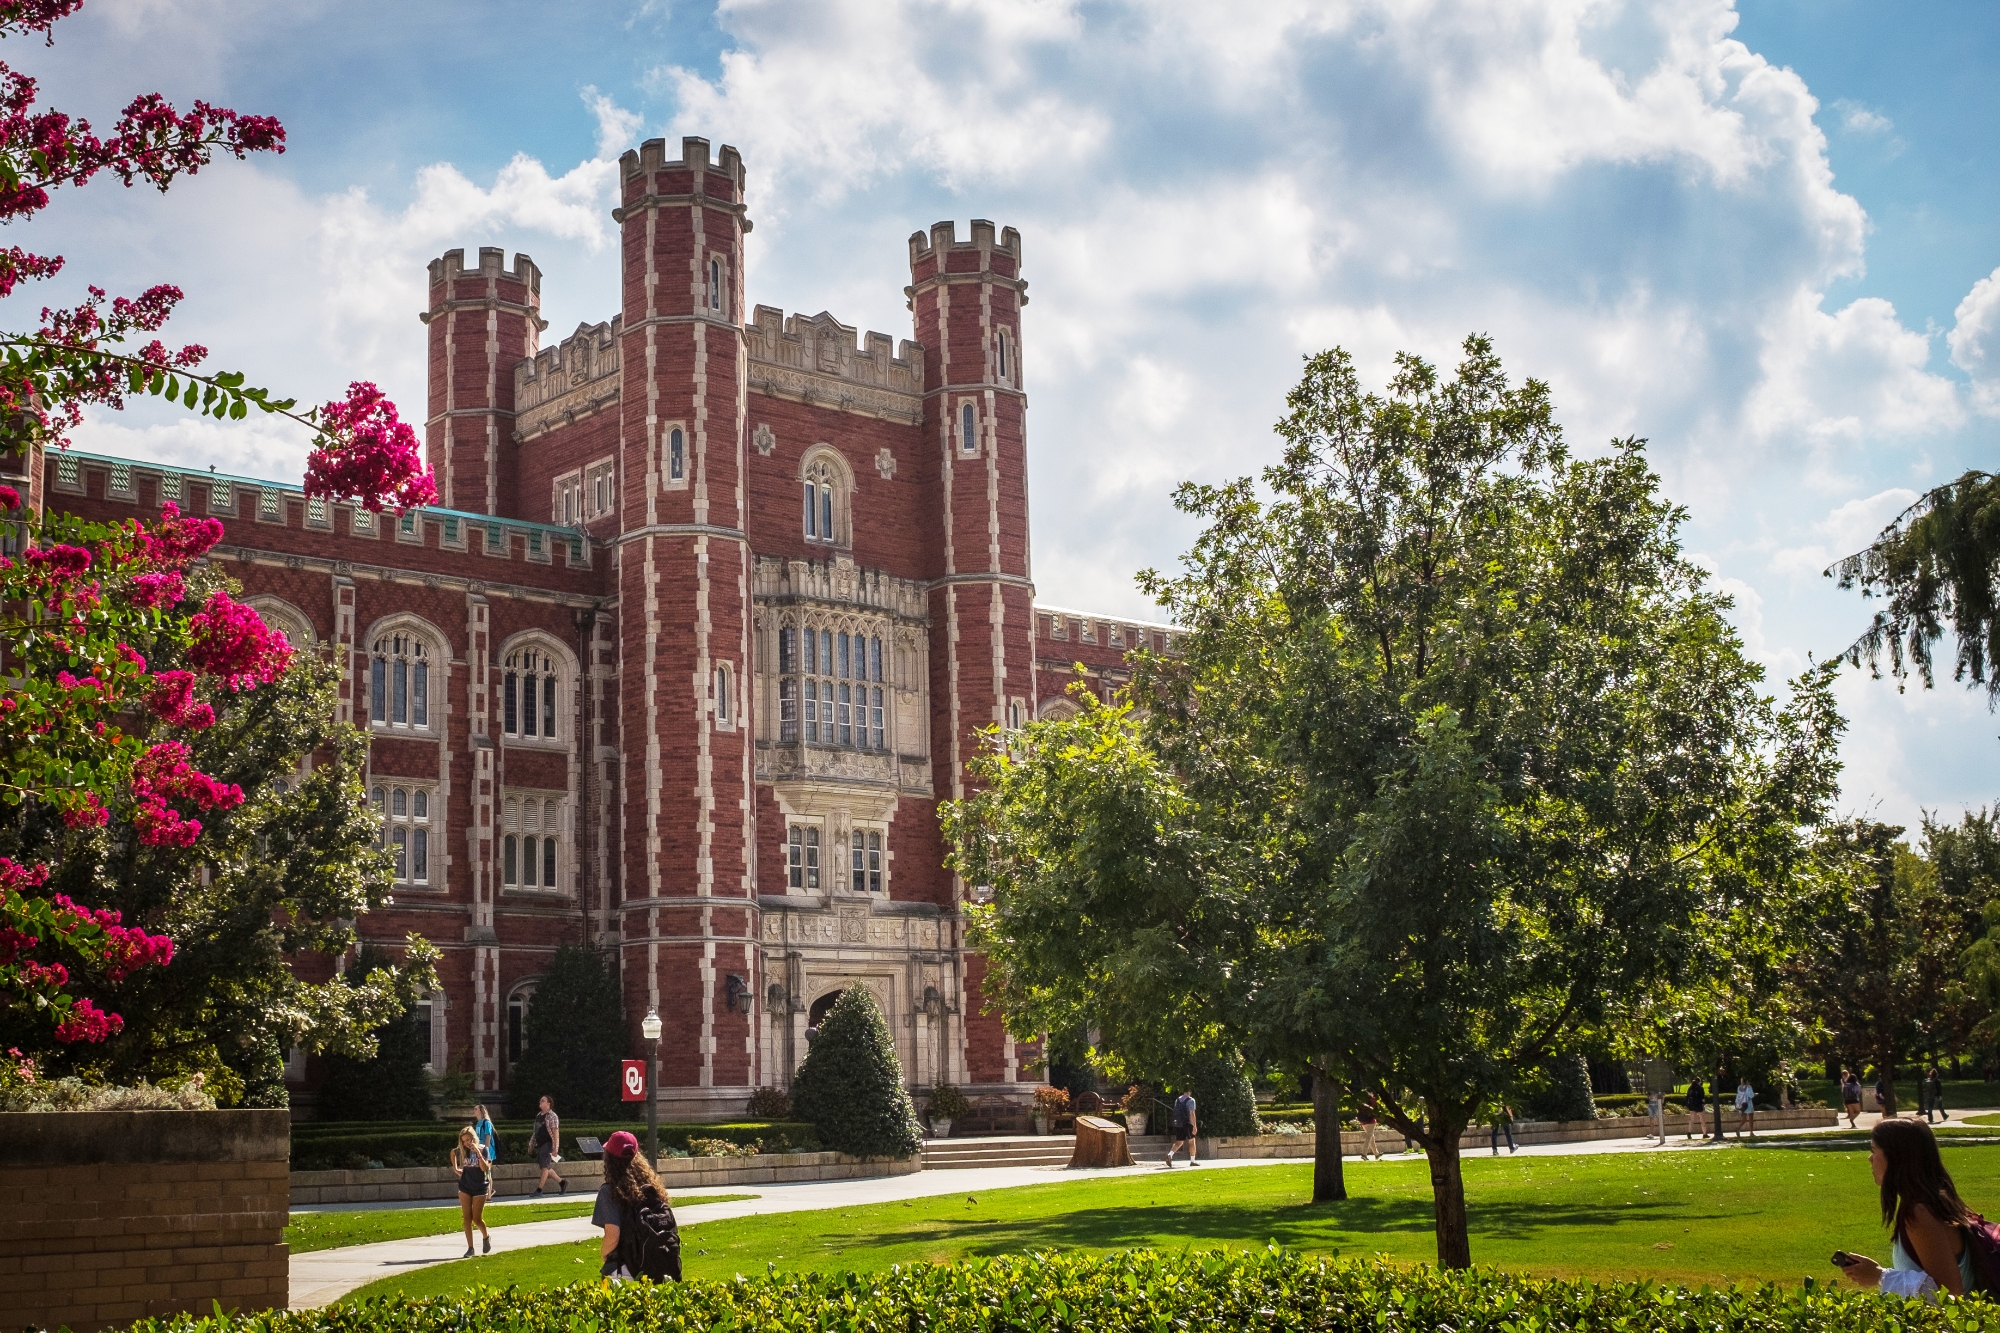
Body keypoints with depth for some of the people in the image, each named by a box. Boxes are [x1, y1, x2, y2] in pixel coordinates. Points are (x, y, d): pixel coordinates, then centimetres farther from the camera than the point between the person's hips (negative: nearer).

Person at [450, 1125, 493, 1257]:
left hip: (479, 1187, -3)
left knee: (476, 1219, -1)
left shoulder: (483, 1150, -9)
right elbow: (453, 1152, 25)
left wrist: (477, 1152, -27)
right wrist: (455, 1168, 18)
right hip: (465, 1187, 3)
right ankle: (470, 1248, 2)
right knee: (466, 1218, -2)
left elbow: (484, 1167, -21)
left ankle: (487, 1237, 28)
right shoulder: (461, 1151, 1)